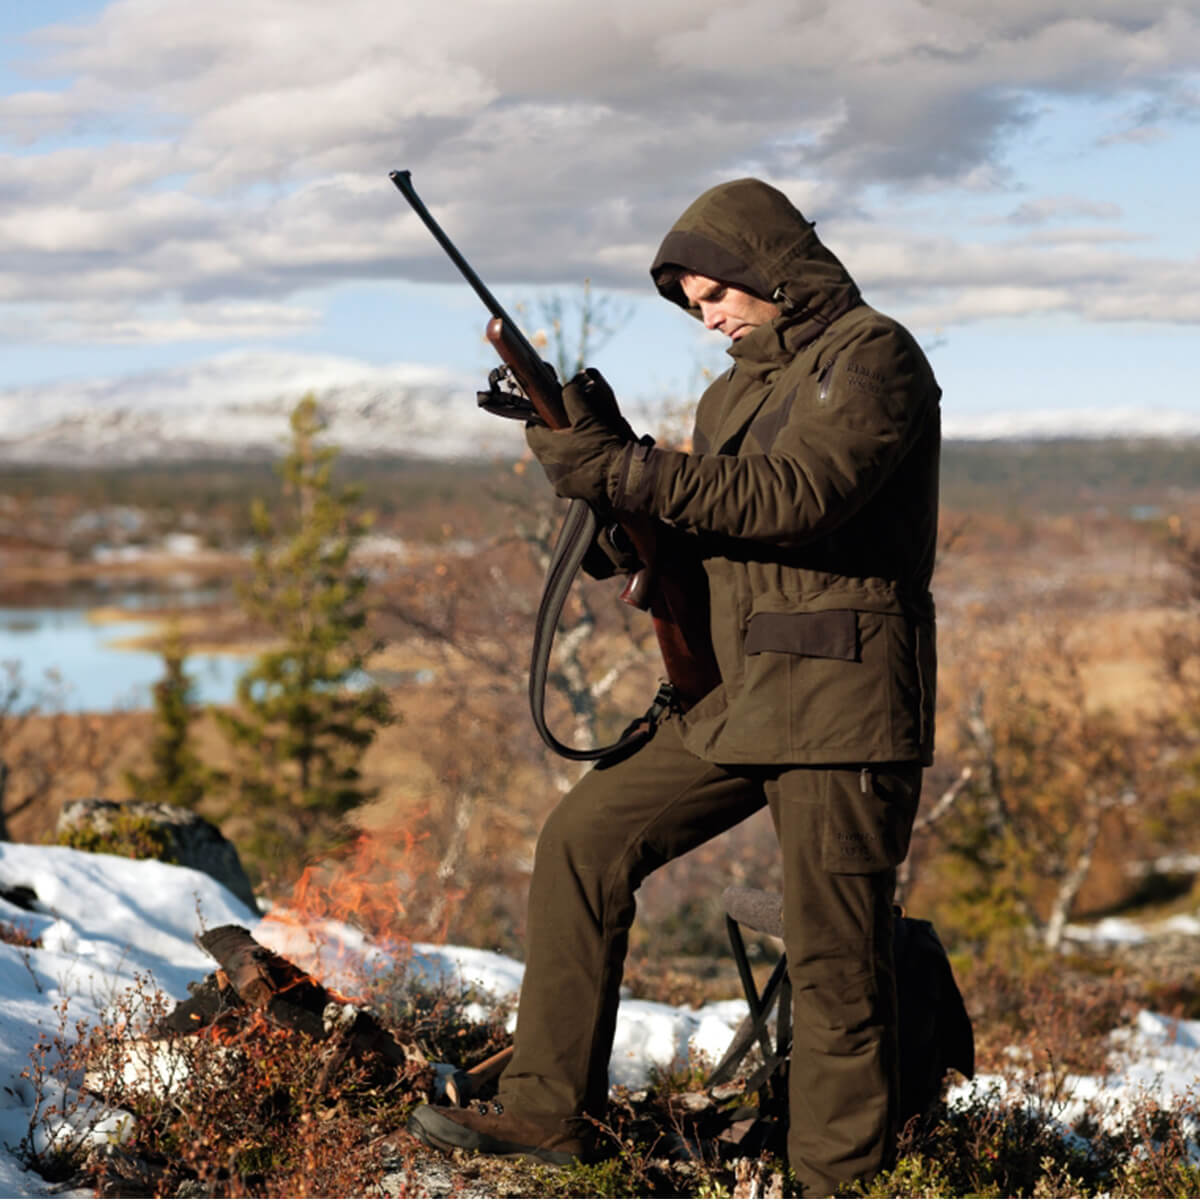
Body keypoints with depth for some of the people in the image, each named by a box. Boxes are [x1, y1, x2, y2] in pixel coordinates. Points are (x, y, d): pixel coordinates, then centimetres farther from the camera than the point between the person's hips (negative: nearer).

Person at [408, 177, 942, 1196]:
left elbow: (797, 496, -23)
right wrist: (601, 457, -2)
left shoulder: (872, 359, -8)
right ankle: (549, 1112, 8)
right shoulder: (743, 382, 19)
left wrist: (628, 472, -23)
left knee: (835, 958, -4)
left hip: (839, 703, -8)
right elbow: (707, 521, 15)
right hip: (735, 697, 9)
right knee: (584, 844, 3)